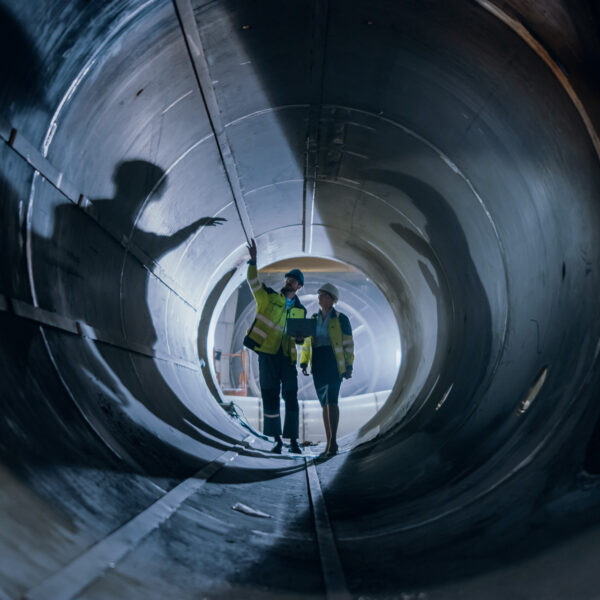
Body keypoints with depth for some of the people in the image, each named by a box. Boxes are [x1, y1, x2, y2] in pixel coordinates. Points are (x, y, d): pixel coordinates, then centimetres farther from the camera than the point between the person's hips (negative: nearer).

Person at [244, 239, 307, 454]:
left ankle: (293, 440, 4)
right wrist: (253, 261, -21)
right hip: (267, 354, -2)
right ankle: (277, 440, 9)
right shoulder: (268, 297, 8)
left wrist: (301, 335, -4)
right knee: (270, 398, 0)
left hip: (287, 357, 2)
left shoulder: (300, 310, 15)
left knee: (291, 398, -2)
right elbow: (253, 282, -7)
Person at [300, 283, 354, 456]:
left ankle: (333, 441, -12)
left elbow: (348, 344, -3)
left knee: (331, 400, -18)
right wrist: (303, 364, 5)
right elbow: (307, 344, 15)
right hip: (318, 365, 5)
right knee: (325, 404, 7)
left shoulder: (341, 319, -2)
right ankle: (330, 443, 13)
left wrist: (349, 367, -9)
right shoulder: (313, 319, 13)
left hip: (335, 363, -5)